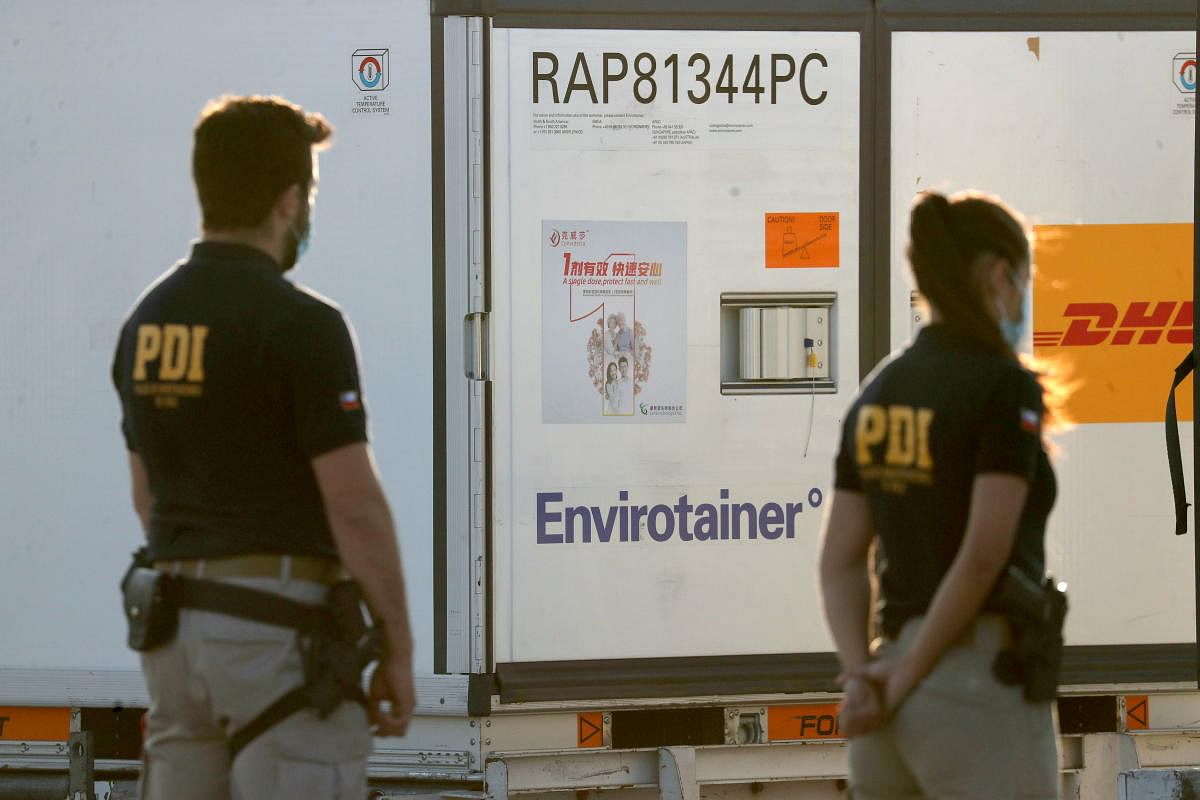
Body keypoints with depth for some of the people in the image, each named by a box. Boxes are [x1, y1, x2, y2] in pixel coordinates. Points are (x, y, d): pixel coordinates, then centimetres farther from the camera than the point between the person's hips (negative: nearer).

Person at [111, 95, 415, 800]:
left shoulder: (148, 318, 10)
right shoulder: (300, 323, -14)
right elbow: (354, 505, -15)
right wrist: (398, 649, -8)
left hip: (174, 614, 8)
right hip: (281, 618, -8)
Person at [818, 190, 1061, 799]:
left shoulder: (878, 393, 12)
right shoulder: (1004, 387, -11)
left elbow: (840, 560, 7)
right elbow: (984, 554, -19)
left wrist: (862, 674, -4)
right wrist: (907, 677, -12)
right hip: (979, 683, -8)